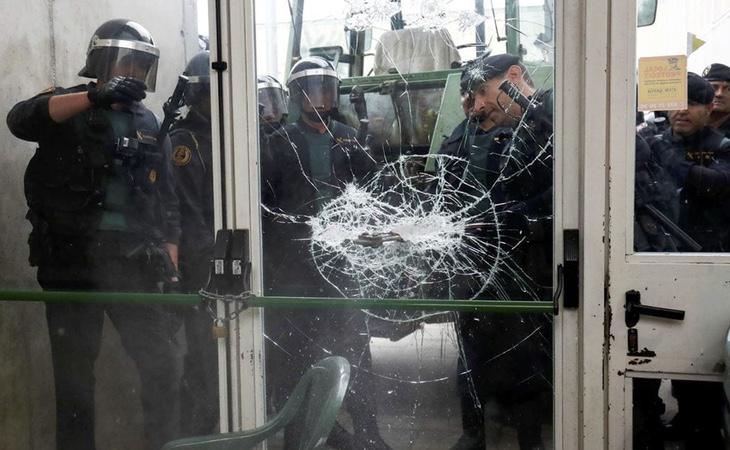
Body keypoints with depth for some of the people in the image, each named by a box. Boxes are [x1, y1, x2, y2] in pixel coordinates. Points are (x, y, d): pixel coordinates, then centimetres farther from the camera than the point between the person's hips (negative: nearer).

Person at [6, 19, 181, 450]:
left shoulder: (149, 125, 15)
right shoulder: (66, 107, 4)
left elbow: (167, 204, 14)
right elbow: (21, 119, -21)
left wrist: (172, 269, 5)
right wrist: (94, 97, -33)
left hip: (131, 264, 3)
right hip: (71, 264, -3)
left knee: (162, 365, 1)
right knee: (75, 373, 4)